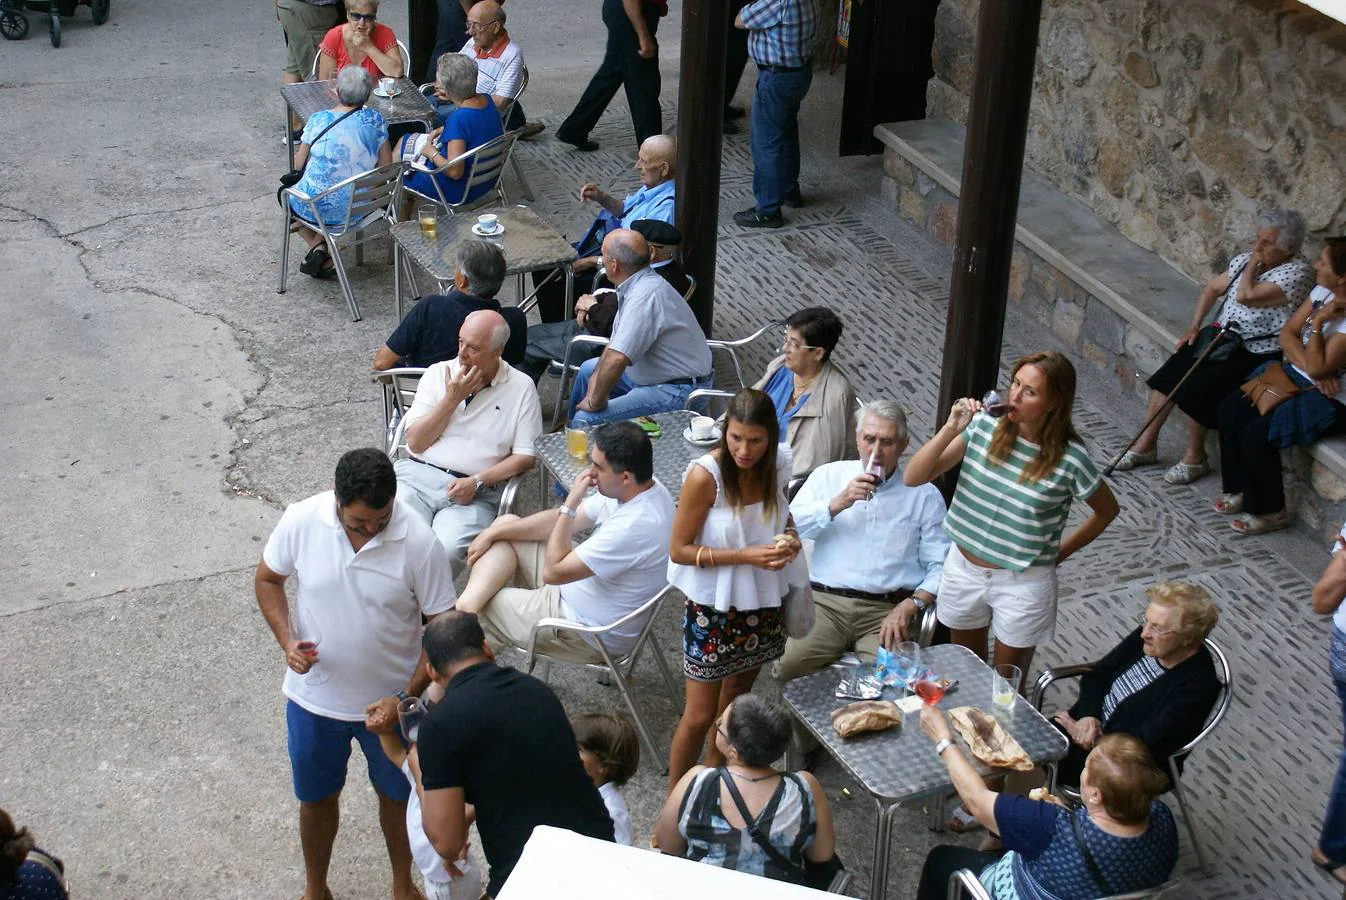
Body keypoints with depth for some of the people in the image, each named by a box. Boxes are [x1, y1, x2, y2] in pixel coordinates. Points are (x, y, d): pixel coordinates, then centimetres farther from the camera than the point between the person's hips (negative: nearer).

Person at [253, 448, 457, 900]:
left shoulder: (419, 542, -25)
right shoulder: (301, 520, -20)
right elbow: (267, 578, -1)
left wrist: (405, 699, -22)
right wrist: (287, 641, -17)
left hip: (390, 701, -1)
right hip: (314, 698, 1)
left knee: (397, 796, 21)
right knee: (317, 798, 22)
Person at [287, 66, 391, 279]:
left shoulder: (318, 119, -12)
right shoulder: (375, 120, -8)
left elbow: (298, 164, 0)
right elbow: (385, 166, 0)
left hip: (317, 207, -3)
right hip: (358, 208, 3)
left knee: (287, 194, 31)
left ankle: (318, 247, 13)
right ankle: (322, 247, 17)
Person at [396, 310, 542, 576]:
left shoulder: (521, 388, 4)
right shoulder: (438, 373, 11)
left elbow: (525, 456, 2)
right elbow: (415, 442, 5)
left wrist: (477, 481, -10)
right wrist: (452, 399, -3)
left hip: (474, 493, -2)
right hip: (418, 475, 2)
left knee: (447, 551, -29)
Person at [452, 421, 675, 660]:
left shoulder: (636, 526, -36)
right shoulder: (643, 488, -7)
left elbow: (553, 571, -28)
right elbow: (560, 520, 6)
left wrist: (570, 503, -26)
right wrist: (493, 533, 6)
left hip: (589, 634, -10)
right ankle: (465, 605, -12)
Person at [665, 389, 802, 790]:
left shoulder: (778, 464, -9)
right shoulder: (705, 475, -25)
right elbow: (679, 550, -19)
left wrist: (790, 537, -10)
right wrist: (746, 555, -27)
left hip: (761, 599, 6)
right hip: (713, 606, -6)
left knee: (738, 690, 24)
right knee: (701, 714, 2)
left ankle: (714, 770, 47)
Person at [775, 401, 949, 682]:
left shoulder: (924, 494, 11)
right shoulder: (829, 475, 15)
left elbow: (940, 565, 5)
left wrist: (911, 606, -9)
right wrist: (839, 503, -8)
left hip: (888, 609, -1)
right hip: (825, 601, 1)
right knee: (788, 666, -27)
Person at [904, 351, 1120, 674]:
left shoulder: (1070, 460, -18)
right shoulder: (983, 426, -12)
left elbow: (1107, 510, 2)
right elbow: (913, 477, -14)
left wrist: (1059, 553, 1)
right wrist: (951, 429, -25)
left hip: (1023, 584, -3)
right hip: (964, 567, 3)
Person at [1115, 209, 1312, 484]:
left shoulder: (1297, 273, -18)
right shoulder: (1245, 259, 7)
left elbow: (1245, 296, -28)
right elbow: (1212, 288, 17)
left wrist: (1254, 263, -13)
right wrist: (1194, 327, 6)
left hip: (1256, 355, -8)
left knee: (1196, 389, -24)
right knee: (1167, 375, -11)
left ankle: (1195, 457, -2)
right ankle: (1146, 444, 2)